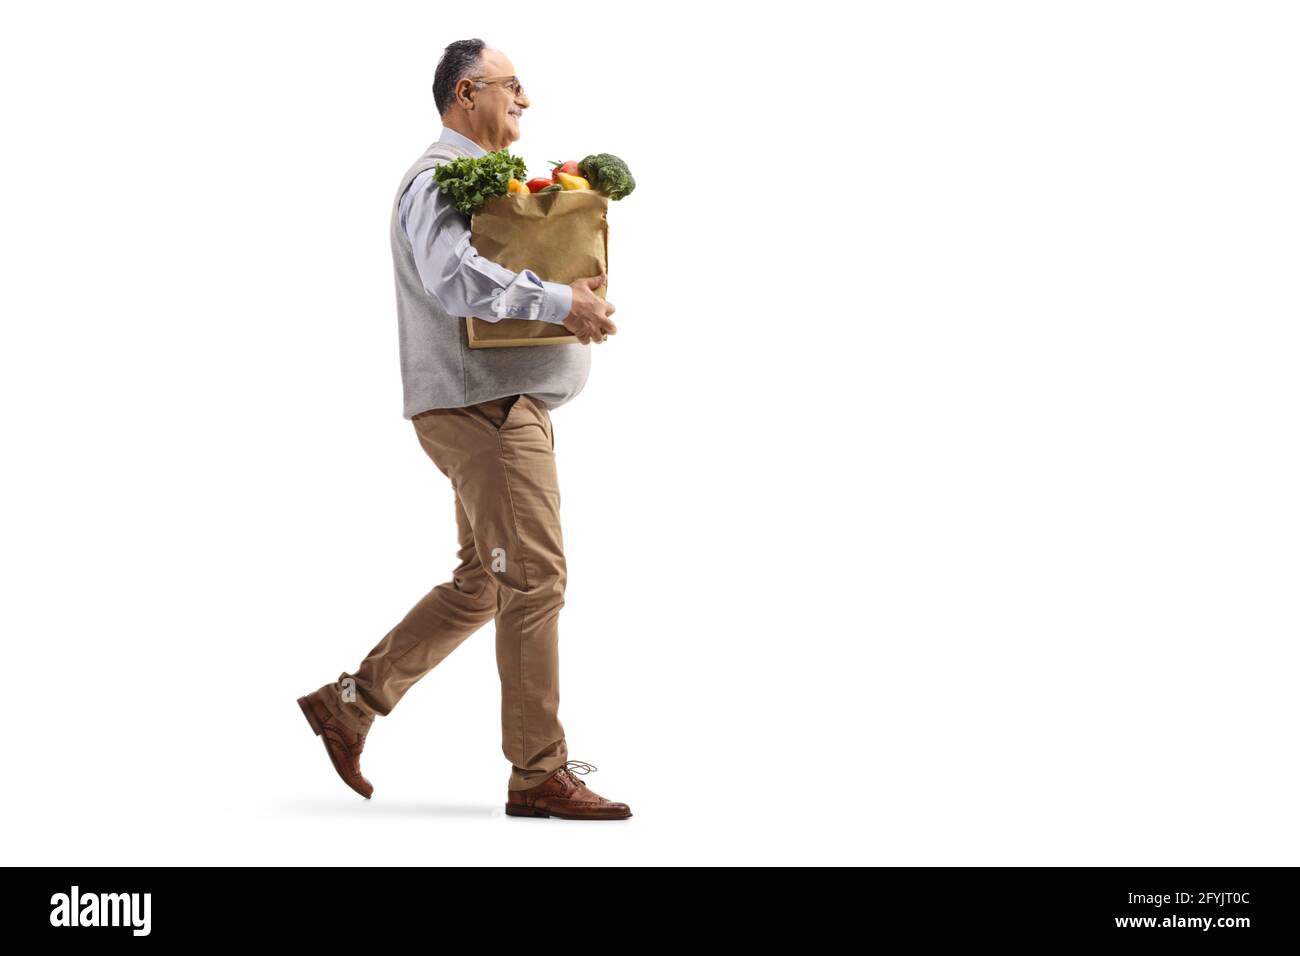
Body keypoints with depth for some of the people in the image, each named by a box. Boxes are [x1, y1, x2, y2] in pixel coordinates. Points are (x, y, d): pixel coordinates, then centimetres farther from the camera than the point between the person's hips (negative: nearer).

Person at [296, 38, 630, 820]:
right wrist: (559, 302, -27)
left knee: (481, 583, 13)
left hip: (506, 404, 11)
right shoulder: (440, 178, -11)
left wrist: (579, 299, 9)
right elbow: (454, 277, -28)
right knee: (534, 579, -9)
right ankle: (540, 772, -5)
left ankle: (351, 702, 19)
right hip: (482, 402, -11)